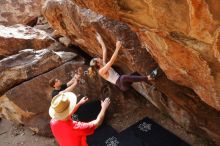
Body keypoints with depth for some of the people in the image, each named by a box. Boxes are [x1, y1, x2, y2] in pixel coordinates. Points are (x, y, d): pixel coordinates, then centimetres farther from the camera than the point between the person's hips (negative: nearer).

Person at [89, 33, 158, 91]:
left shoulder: (104, 66, 14)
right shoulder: (101, 71, -12)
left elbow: (105, 51, 17)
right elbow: (111, 61, -26)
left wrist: (101, 41, 19)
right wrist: (117, 48, -32)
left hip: (122, 81, 11)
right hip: (121, 85, -10)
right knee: (123, 77, -41)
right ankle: (148, 77, -45)